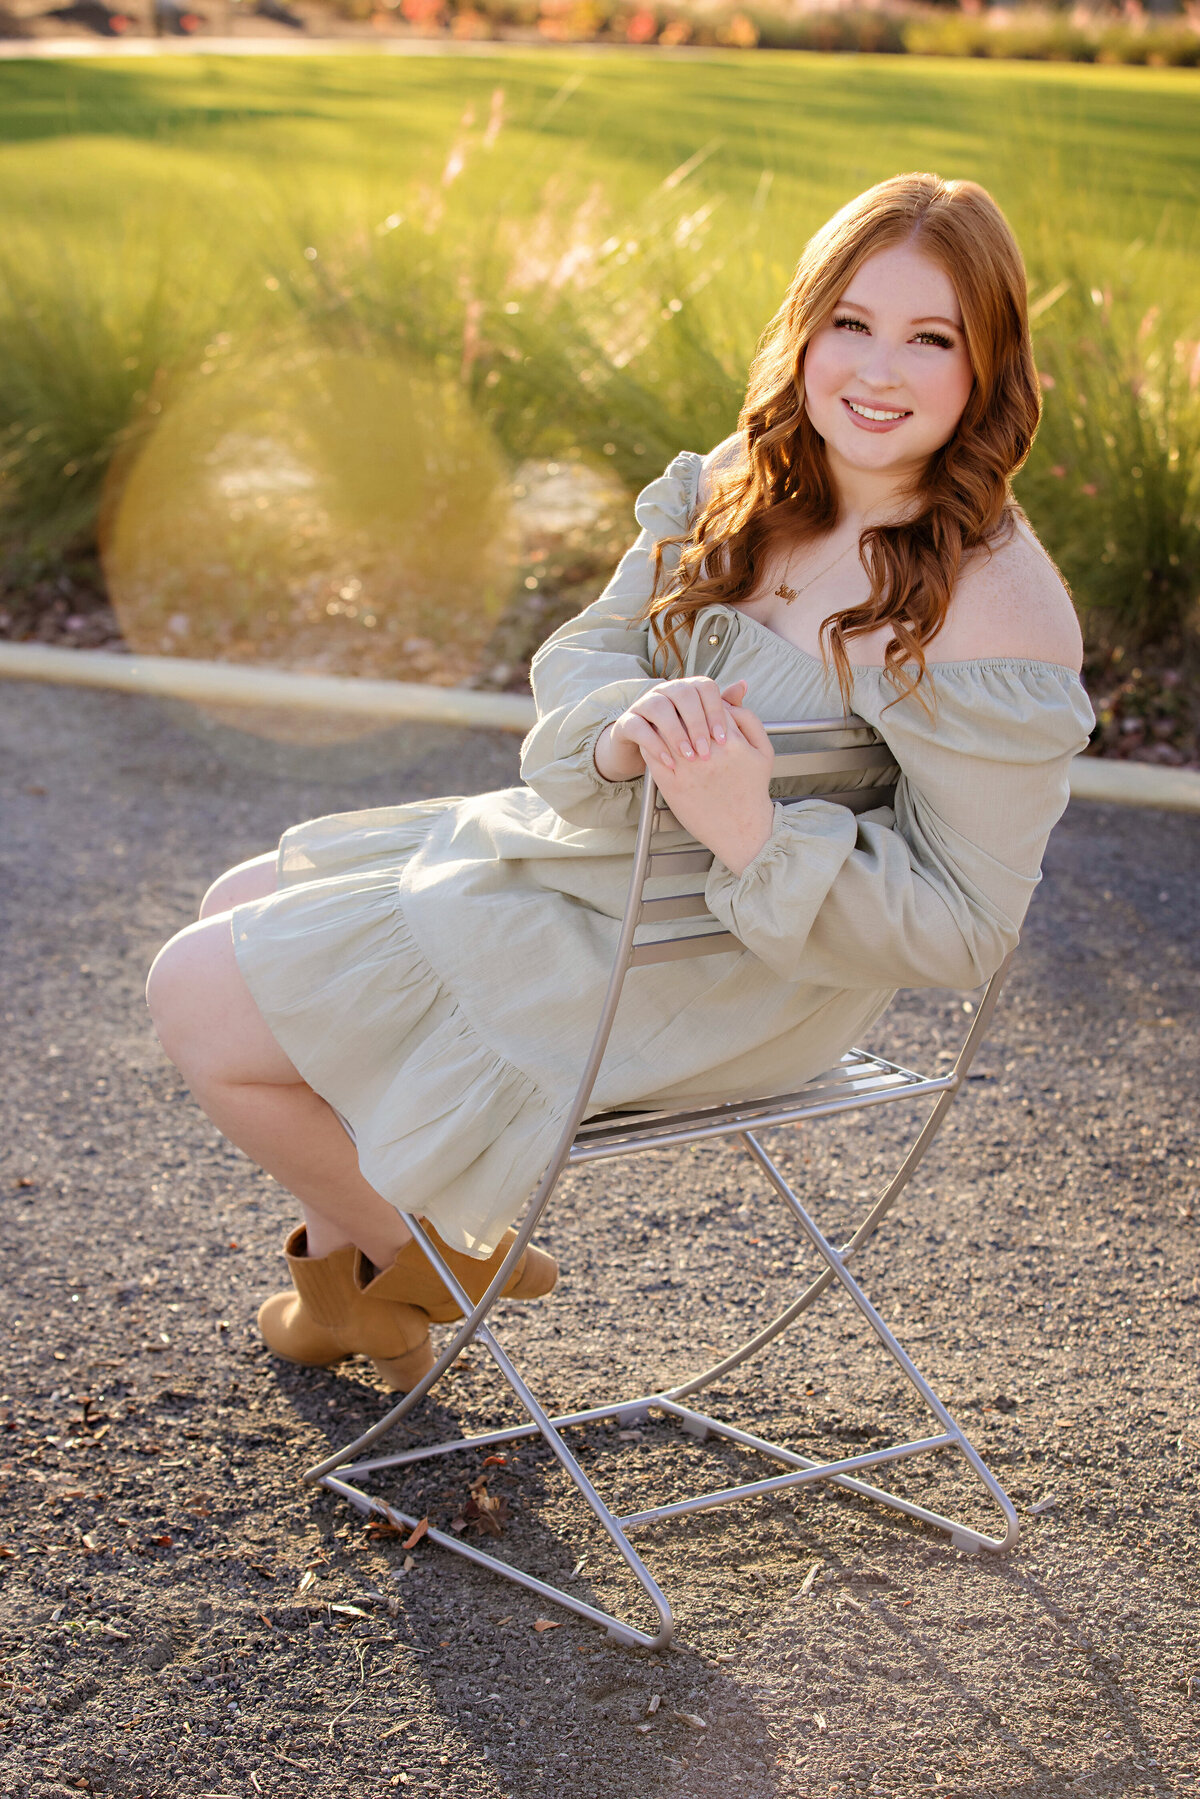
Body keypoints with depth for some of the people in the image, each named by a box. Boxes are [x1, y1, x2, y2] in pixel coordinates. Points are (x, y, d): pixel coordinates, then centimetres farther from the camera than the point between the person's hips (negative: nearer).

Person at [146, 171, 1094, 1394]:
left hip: (703, 978, -8)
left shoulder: (994, 609, -24)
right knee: (242, 910, 19)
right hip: (601, 851, 8)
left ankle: (420, 1257, 24)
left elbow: (958, 933, -21)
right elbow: (577, 660, -1)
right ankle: (344, 1265, 34)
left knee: (202, 1003, -4)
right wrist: (622, 735, -26)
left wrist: (752, 837, -36)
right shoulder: (744, 486, -3)